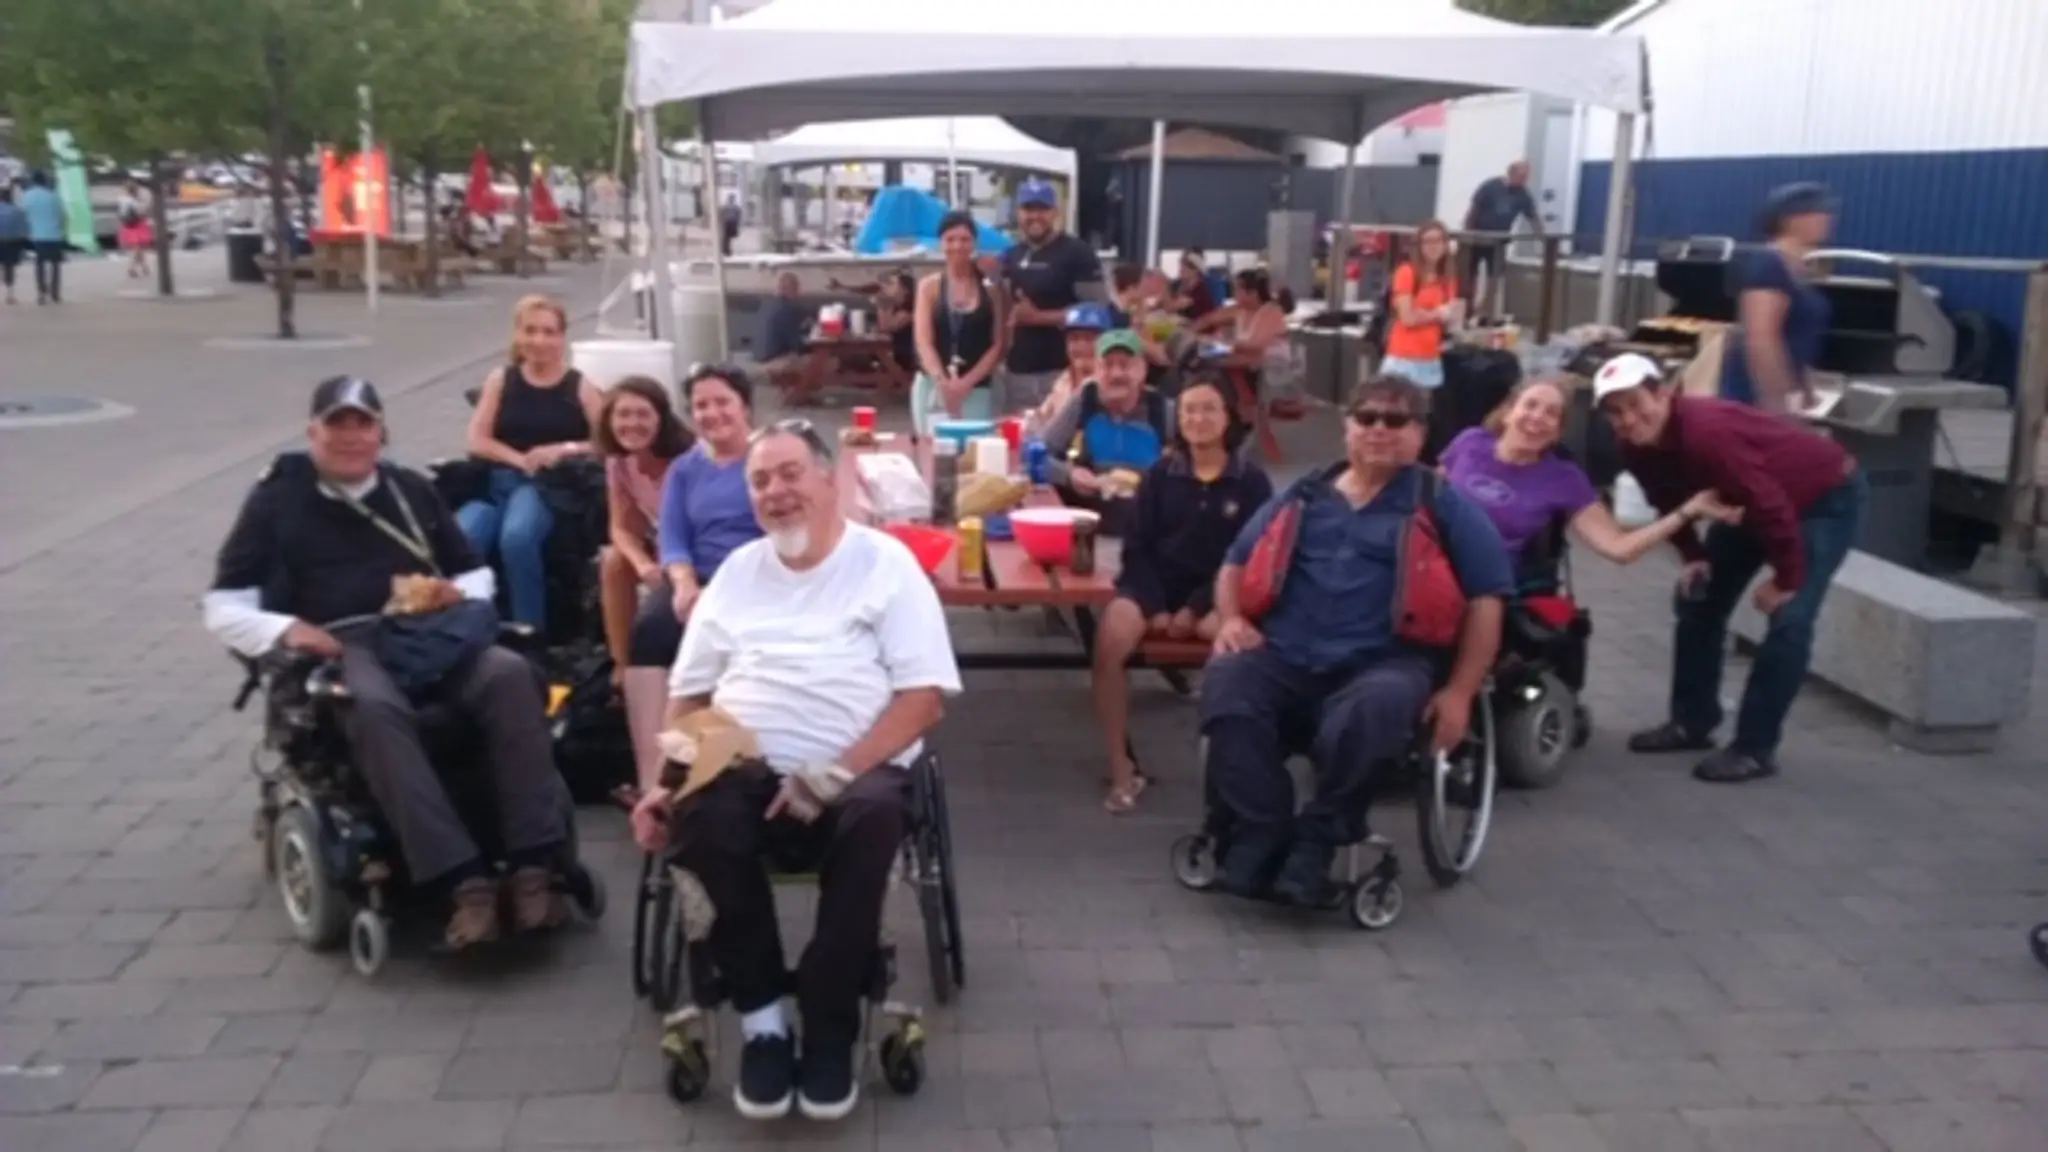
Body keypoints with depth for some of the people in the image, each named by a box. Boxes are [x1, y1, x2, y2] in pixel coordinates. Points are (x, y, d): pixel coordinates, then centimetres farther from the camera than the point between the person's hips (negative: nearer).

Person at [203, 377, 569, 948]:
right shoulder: (277, 499, 14)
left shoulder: (411, 489, 22)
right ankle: (463, 880, -44)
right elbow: (223, 608, 11)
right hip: (342, 649, -3)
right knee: (375, 708, -40)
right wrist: (286, 629, -10)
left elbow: (476, 573, 25)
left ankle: (534, 864, -36)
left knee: (511, 675, -31)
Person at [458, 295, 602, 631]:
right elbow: (477, 442, 6)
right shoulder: (500, 380, 14)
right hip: (498, 481, 2)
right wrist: (520, 459, -10)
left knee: (517, 537, -36)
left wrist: (565, 449, -11)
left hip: (552, 486, -2)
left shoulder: (580, 386, 10)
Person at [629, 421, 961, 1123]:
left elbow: (925, 696, -6)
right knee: (696, 816, -31)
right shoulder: (738, 570, 18)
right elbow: (689, 692, 18)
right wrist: (663, 782, 0)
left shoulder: (884, 563, 4)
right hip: (744, 772, 3)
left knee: (877, 812, -37)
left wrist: (830, 777, -16)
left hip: (852, 777, -3)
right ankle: (762, 1020, -13)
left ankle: (829, 1030, -18)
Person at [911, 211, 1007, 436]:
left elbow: (997, 345, 3)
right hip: (934, 387, 0)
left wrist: (967, 382, -10)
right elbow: (924, 343, -4)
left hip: (978, 390, 0)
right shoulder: (929, 286, 4)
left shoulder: (991, 288, 6)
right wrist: (943, 381, -21)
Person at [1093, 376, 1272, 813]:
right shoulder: (1160, 474, 7)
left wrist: (1196, 608, -11)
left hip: (1218, 594, -1)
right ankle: (1122, 770, -22)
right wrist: (1156, 606, -9)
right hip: (1155, 585, 2)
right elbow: (1136, 547, 6)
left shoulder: (1252, 481, 1)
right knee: (1110, 639, -30)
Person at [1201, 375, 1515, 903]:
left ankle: (1316, 842, -15)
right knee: (1225, 685, -29)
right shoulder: (1303, 496, 20)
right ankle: (1263, 831, -17)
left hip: (1385, 663, -3)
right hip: (1285, 655, 3)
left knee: (1361, 717, -38)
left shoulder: (1443, 506, 11)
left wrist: (1459, 691, -6)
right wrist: (1231, 618, 4)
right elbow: (1237, 564, 26)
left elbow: (1485, 600, 5)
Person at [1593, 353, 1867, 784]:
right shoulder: (1637, 448, -12)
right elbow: (1670, 503, 7)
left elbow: (1770, 504, -33)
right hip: (1760, 501, 9)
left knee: (1788, 619, -18)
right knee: (1699, 598, 10)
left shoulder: (1707, 432, -38)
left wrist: (1787, 578, -23)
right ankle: (1692, 722, 23)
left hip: (1828, 496, -9)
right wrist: (1693, 556, -2)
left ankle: (1755, 749, -9)